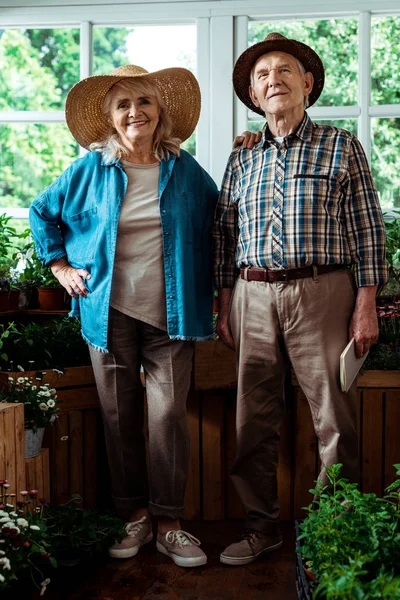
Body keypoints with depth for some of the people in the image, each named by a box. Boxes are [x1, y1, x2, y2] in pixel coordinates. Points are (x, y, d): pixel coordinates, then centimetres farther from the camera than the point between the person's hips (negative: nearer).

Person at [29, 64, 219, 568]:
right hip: (109, 313, 1)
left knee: (169, 415, -3)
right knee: (120, 416, 6)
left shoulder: (185, 170, 5)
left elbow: (217, 219, 19)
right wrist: (60, 266, 8)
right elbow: (41, 213, 17)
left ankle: (169, 523, 10)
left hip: (170, 315, 0)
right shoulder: (89, 171, 4)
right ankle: (134, 515, 22)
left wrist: (210, 288, 13)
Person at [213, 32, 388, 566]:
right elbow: (225, 236, 16)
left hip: (321, 292, -3)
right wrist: (226, 306, 10)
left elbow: (368, 228, 2)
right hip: (253, 296, 4)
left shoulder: (341, 147, 6)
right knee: (255, 419, 6)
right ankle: (263, 527, 20)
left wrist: (367, 304, -6)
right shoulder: (242, 159, 15)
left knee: (334, 418, 1)